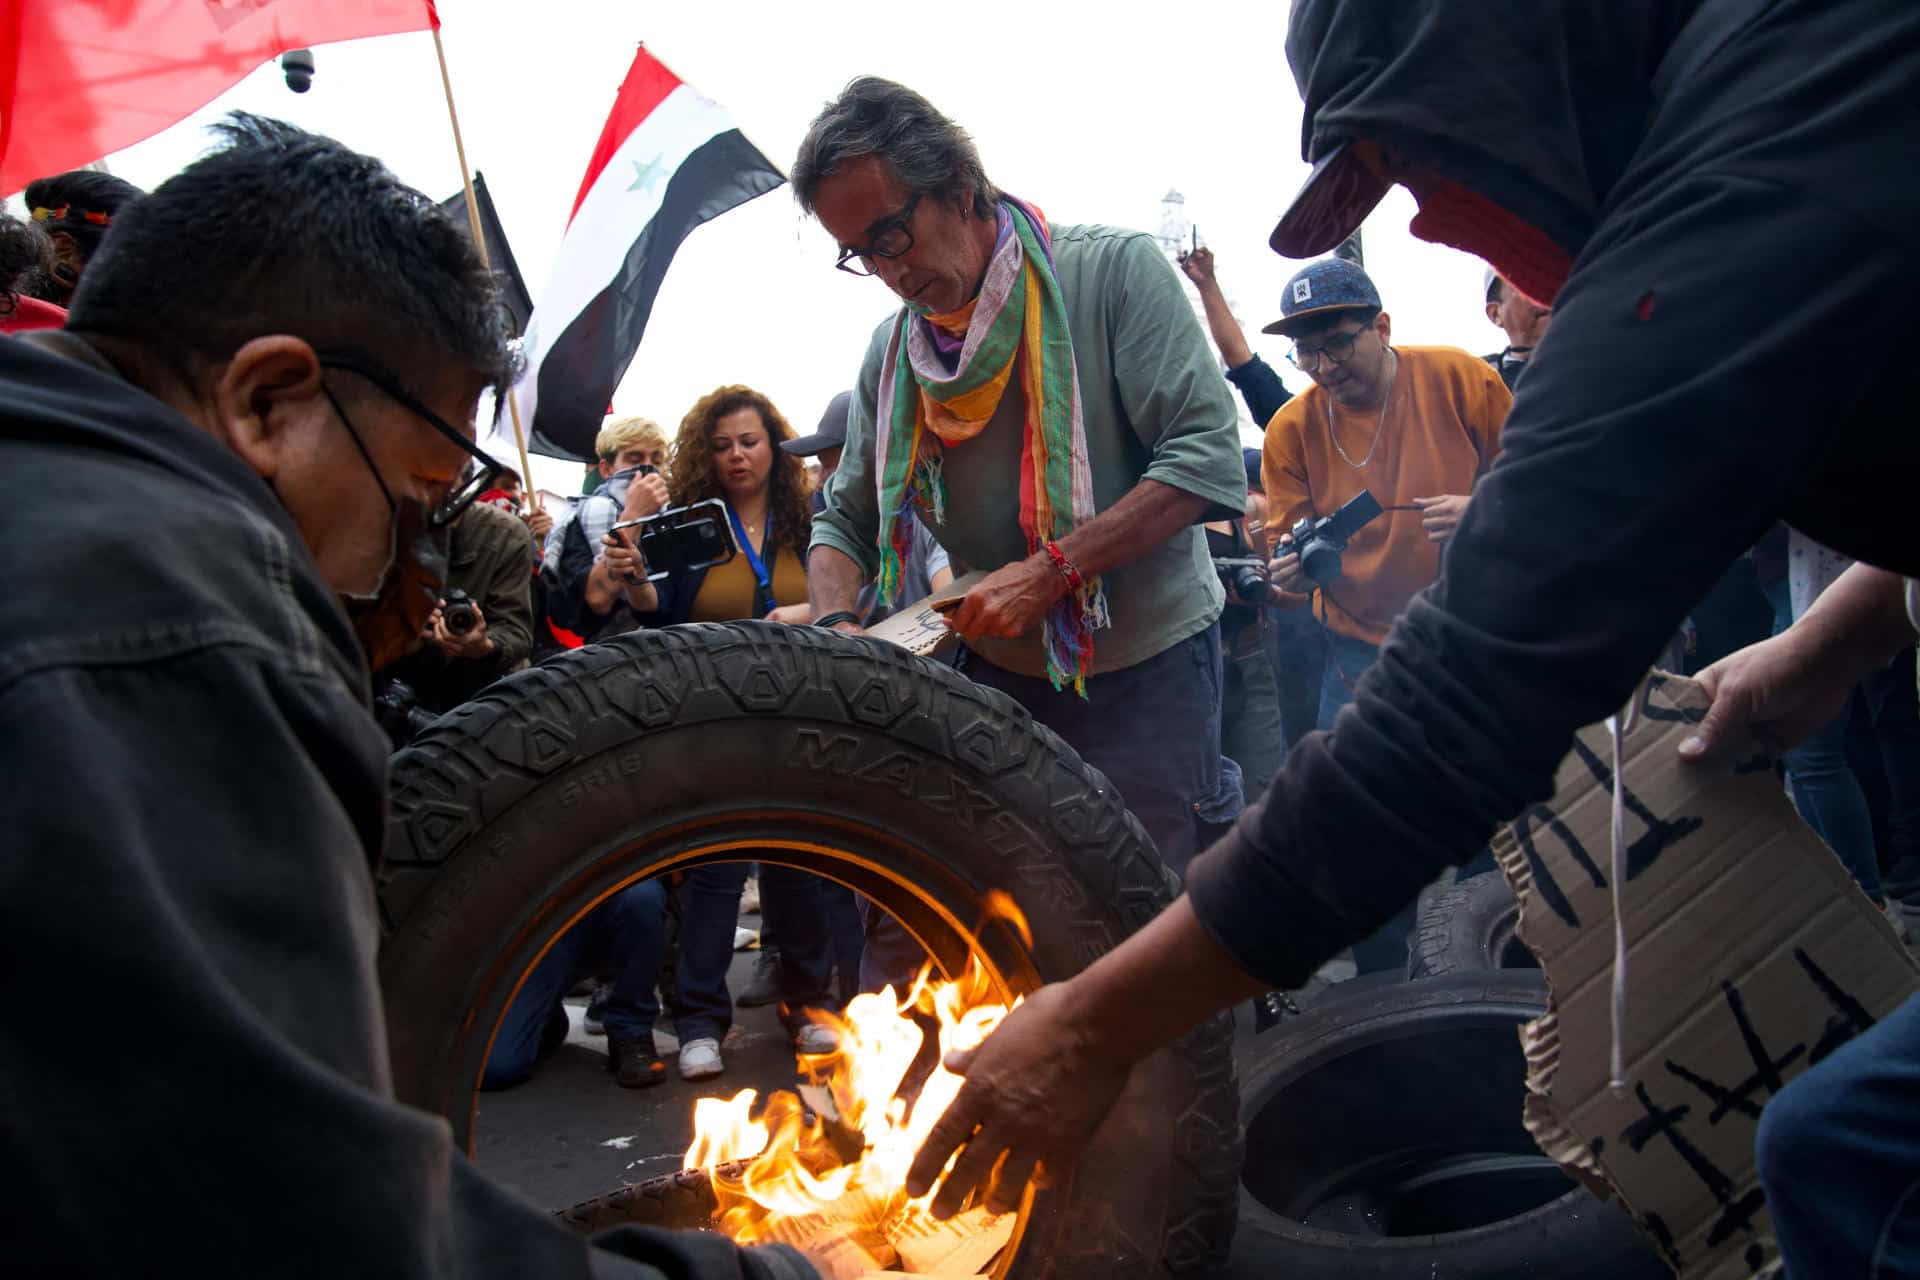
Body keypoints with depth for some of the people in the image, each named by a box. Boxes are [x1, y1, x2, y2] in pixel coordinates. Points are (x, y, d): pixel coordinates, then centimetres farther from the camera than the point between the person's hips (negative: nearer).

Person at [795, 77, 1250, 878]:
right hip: (998, 673, 4)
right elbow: (846, 520, 11)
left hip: (1147, 668, -4)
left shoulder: (1111, 269, -11)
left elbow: (1208, 457, -18)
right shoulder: (891, 354, 4)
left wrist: (1053, 570, -24)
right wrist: (837, 621, -11)